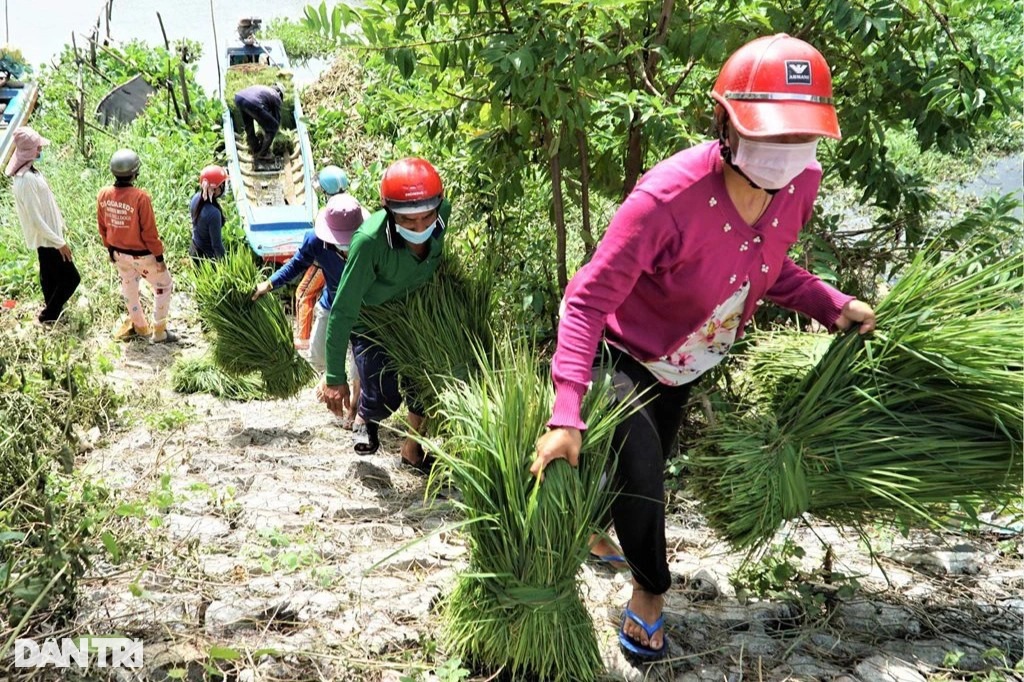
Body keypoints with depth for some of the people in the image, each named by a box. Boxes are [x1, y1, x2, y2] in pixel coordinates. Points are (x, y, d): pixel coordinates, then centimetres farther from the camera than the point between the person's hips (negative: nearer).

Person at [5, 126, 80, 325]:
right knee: (71, 277, 0)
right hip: (46, 238, -10)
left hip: (46, 235, 10)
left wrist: (58, 228, 21)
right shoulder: (26, 180, -30)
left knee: (50, 275, 23)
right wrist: (59, 242, -22)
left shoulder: (28, 171, 2)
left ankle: (51, 311, 39)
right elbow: (35, 220, -27)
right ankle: (47, 316, 14)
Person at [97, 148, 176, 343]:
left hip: (119, 253, 6)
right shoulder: (140, 197, -28)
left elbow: (103, 227, 4)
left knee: (129, 288, 25)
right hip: (141, 254, -6)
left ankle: (140, 327, 42)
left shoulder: (103, 195, -9)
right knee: (163, 286, 14)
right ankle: (159, 332, 17)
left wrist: (110, 248, 19)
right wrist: (159, 257, -11)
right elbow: (149, 232, -22)